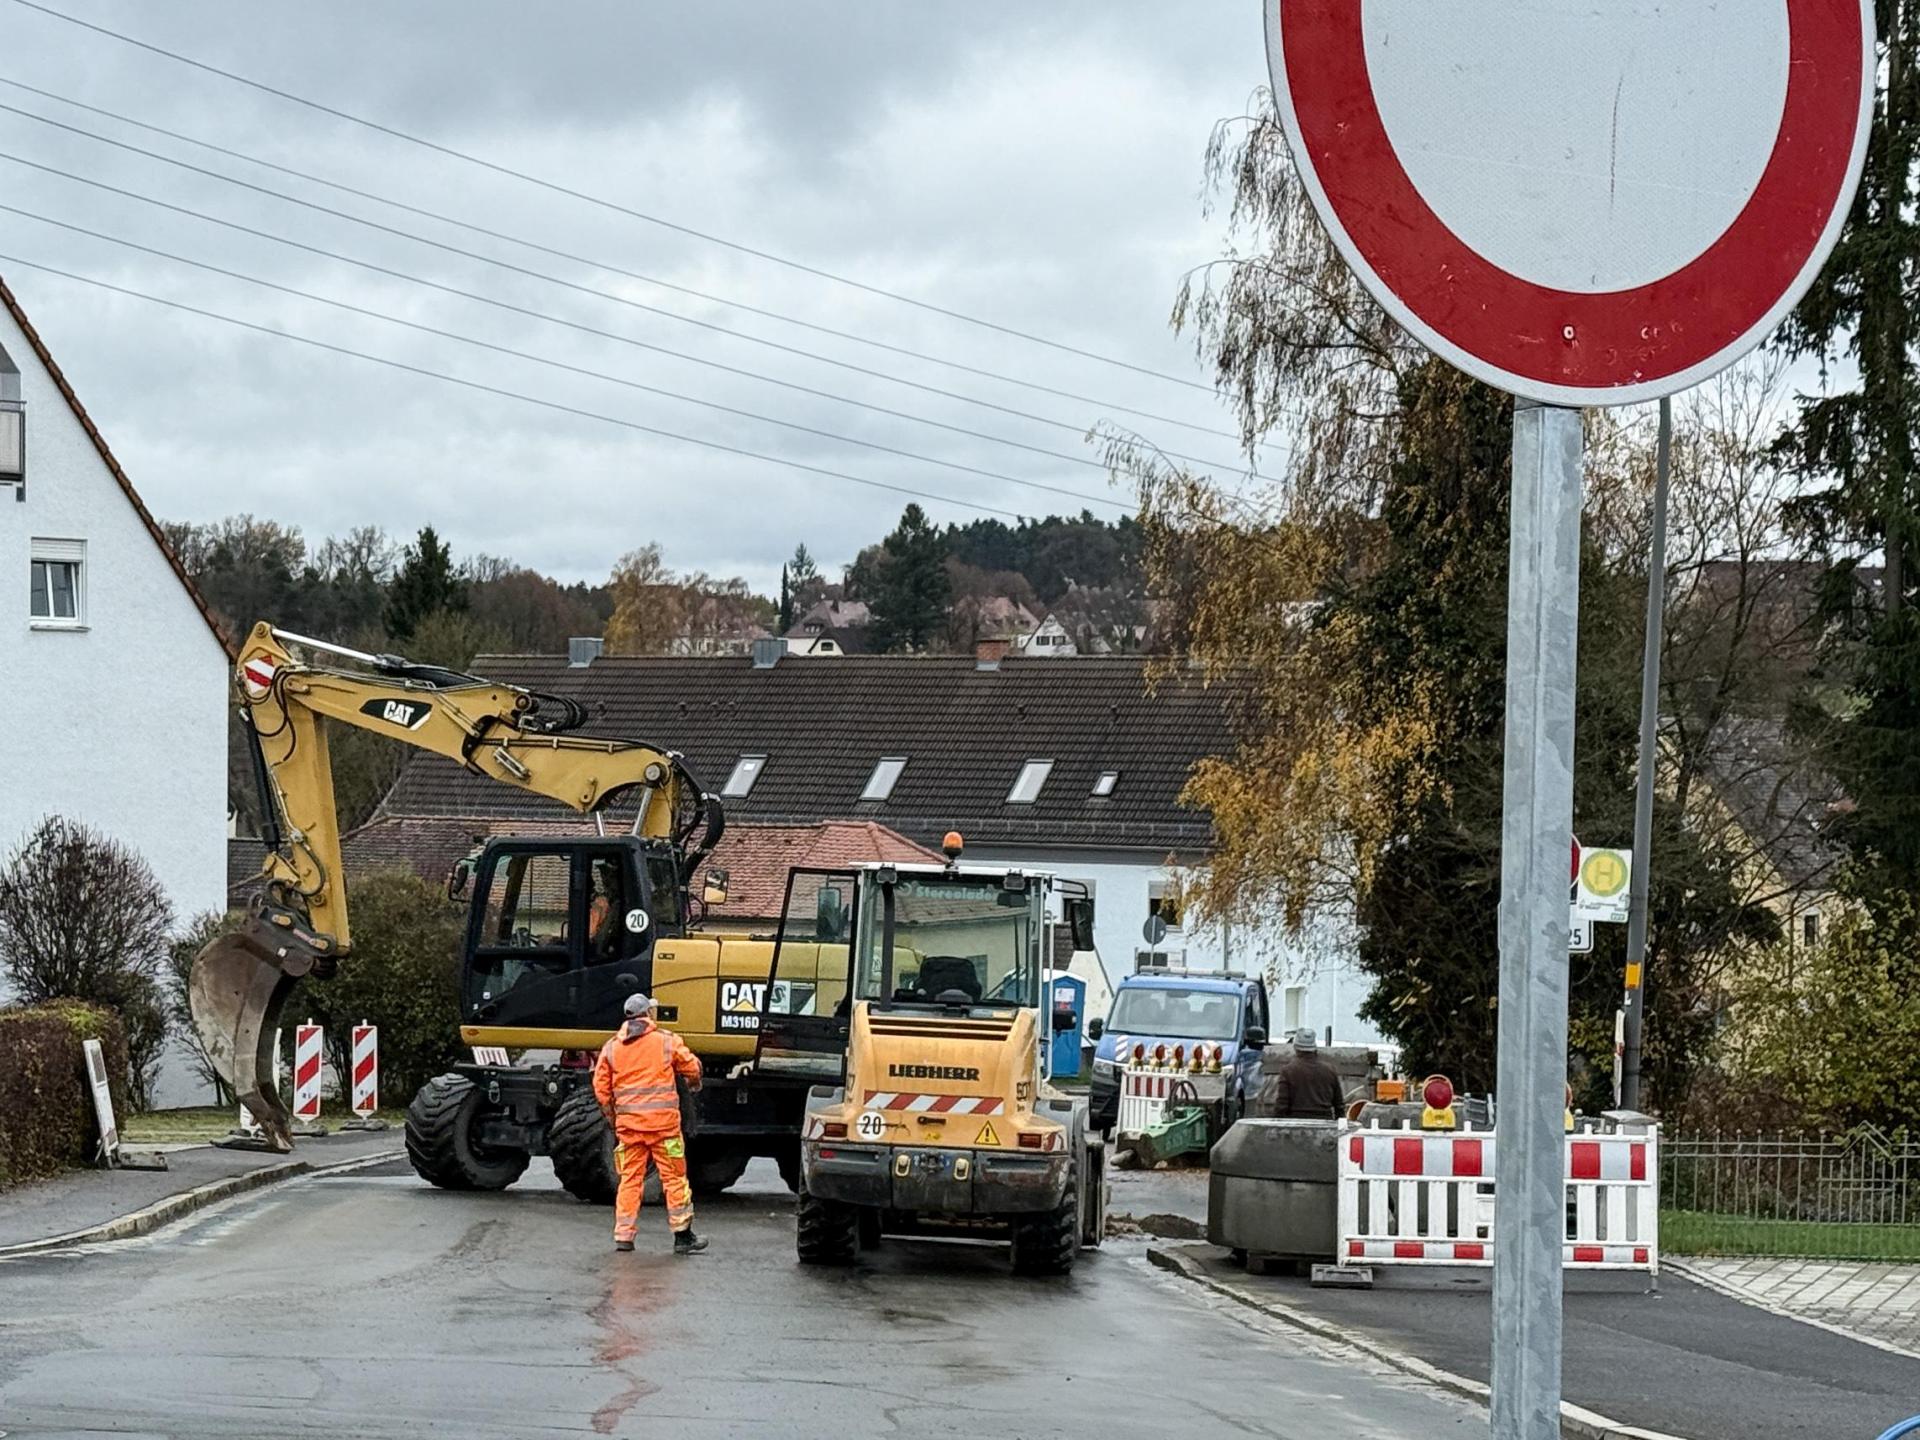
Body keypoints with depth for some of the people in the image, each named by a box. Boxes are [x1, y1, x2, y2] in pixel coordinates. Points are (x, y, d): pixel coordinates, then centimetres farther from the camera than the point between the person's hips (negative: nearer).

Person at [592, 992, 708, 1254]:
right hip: (663, 1120, -3)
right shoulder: (666, 1040, -1)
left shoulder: (611, 1047, 7)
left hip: (628, 1122, 3)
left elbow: (601, 1088, 8)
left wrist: (612, 1119, 20)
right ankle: (682, 1235, 5)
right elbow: (692, 1067, 5)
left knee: (630, 1178, 9)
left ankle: (623, 1236, 6)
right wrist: (694, 1084, 29)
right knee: (674, 1178, 4)